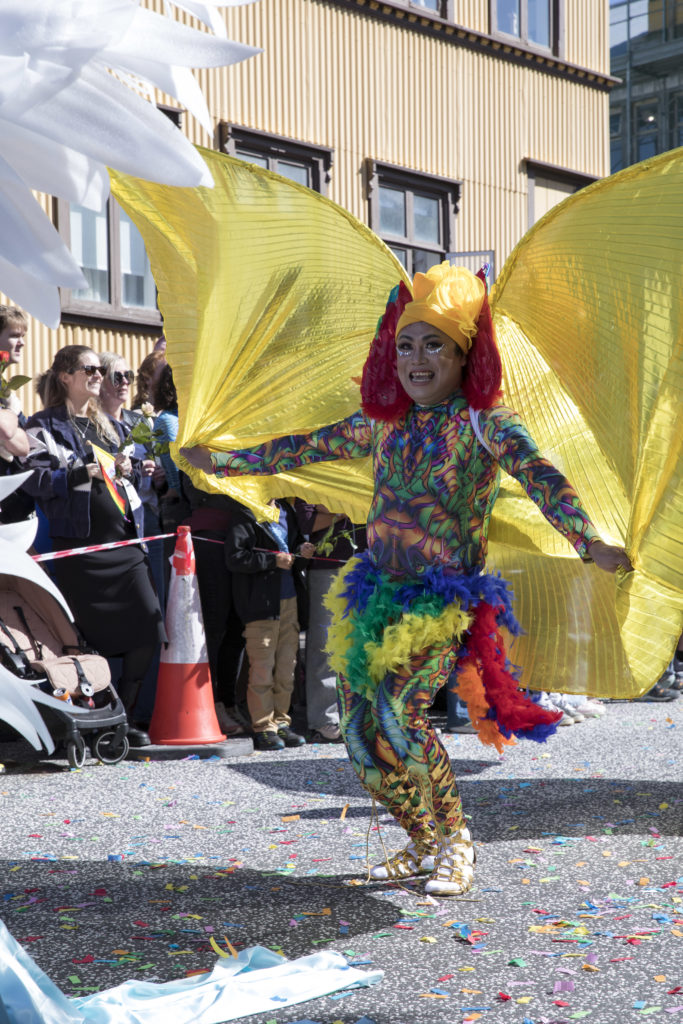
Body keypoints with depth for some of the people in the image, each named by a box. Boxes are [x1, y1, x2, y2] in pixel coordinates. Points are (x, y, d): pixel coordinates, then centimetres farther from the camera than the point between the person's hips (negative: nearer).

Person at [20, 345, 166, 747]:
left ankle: (124, 715, 12)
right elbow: (33, 479, -11)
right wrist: (81, 474, -18)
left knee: (148, 627, -2)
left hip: (125, 540, 6)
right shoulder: (46, 426, 1)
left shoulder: (110, 425, 21)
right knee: (91, 637, -3)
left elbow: (133, 475, 29)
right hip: (80, 545, -6)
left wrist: (130, 469, 7)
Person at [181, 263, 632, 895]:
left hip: (446, 599, -6)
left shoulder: (484, 423, -8)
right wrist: (221, 460, 22)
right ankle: (423, 843, 24)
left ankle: (456, 841, 0)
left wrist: (589, 542, -41)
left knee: (398, 712, -23)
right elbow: (304, 448, 19)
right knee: (358, 731, 2)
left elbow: (539, 476, -24)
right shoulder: (382, 423, 9)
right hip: (379, 591, 6)